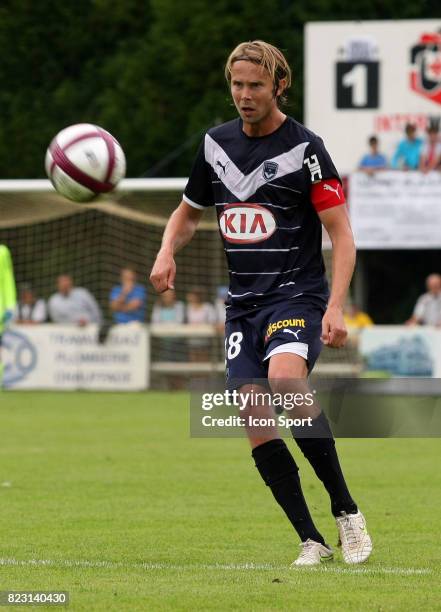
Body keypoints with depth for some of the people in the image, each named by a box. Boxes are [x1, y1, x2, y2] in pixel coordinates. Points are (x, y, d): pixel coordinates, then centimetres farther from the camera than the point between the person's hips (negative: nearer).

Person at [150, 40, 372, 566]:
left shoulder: (304, 149, -7)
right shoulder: (216, 143, 10)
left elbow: (342, 234, -7)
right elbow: (188, 212, 25)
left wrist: (336, 307, -19)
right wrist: (166, 253, 3)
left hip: (298, 294, -6)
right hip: (243, 303, 6)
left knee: (284, 380, -32)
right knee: (256, 420, -9)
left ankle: (346, 511, -20)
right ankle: (312, 541, -1)